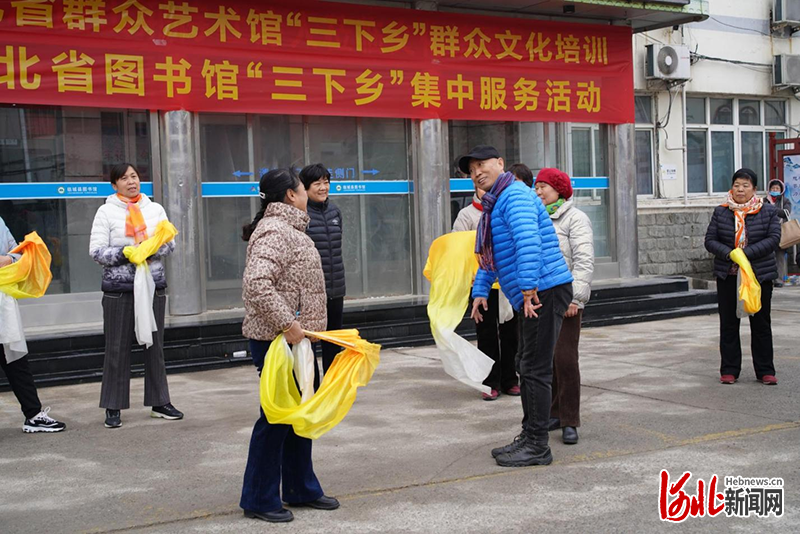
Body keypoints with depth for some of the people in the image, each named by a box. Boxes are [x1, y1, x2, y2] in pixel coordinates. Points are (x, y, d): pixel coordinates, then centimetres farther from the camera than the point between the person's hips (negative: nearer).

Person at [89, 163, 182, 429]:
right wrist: (125, 254, -18)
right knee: (117, 348, 1)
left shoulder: (155, 209, 10)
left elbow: (170, 242, 7)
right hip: (119, 288, -3)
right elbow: (96, 250, -5)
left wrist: (153, 251, -12)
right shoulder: (106, 212, 0)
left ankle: (159, 402, 19)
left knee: (155, 345, 9)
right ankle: (113, 407, 8)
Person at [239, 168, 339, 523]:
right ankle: (258, 499, 11)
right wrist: (287, 324, -29)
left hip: (294, 338, 10)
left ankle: (301, 489, 28)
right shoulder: (274, 232, -17)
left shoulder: (288, 228, 16)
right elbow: (256, 284, -30)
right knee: (276, 416, -1)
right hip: (276, 341, -10)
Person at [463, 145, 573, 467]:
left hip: (544, 292, -11)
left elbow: (528, 240, -28)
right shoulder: (494, 205, 21)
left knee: (535, 369, -7)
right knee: (525, 366, 16)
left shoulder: (515, 196, -12)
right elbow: (488, 256, 30)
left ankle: (537, 446, -1)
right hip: (529, 296, 11)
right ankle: (529, 437, 25)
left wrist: (528, 286, -32)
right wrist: (480, 291, 25)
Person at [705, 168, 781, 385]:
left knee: (761, 324, 6)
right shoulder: (720, 212, 4)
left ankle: (765, 370, 14)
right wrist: (729, 254, -18)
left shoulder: (768, 211, 1)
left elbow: (774, 238, -8)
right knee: (728, 324, 5)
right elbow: (710, 240, 1)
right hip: (727, 276, 1)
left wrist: (747, 253, -19)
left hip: (760, 275, -1)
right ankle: (729, 370, 14)